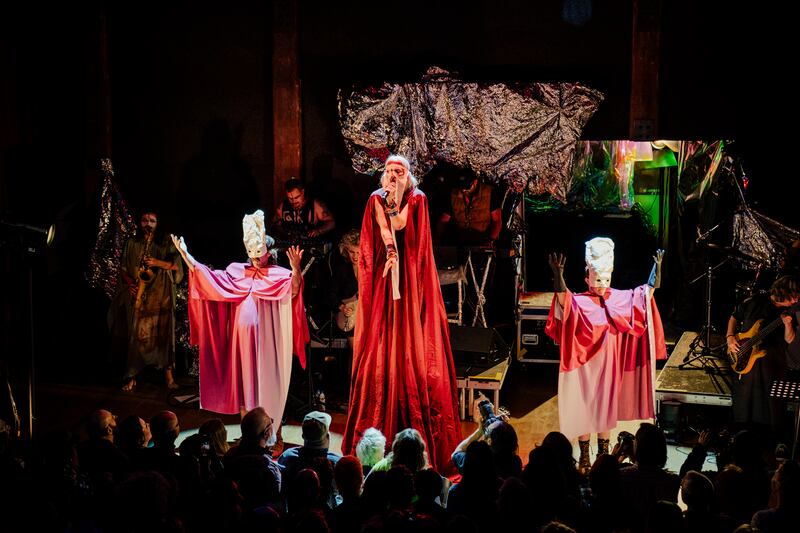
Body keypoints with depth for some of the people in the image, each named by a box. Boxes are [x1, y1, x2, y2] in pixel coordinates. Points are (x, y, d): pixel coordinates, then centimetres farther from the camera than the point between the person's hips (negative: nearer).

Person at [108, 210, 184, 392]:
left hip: (160, 295, -1)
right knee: (135, 332, -3)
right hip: (137, 295, 1)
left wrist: (158, 263, -14)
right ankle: (131, 377, 0)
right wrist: (130, 282, -5)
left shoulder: (165, 243, 9)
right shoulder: (131, 243, 13)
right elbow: (123, 267, 12)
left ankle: (168, 374, 0)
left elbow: (177, 265, 1)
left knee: (163, 331, -5)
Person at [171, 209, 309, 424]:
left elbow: (293, 289, -23)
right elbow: (208, 277, 7)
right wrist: (186, 255, -1)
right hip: (242, 339, 4)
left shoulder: (278, 275, -4)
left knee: (266, 384, -1)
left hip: (266, 341, -4)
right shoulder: (237, 271, 10)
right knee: (244, 381, 9)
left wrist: (296, 269, -44)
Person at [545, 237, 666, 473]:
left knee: (607, 408, 14)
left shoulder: (620, 298, 1)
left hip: (610, 365, 4)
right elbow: (563, 300, -32)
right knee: (584, 408, 3)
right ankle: (584, 457, 13)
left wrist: (657, 268, -18)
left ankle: (603, 453, 27)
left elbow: (648, 292, -3)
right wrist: (558, 276, -50)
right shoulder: (579, 302, -11)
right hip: (586, 364, -4)